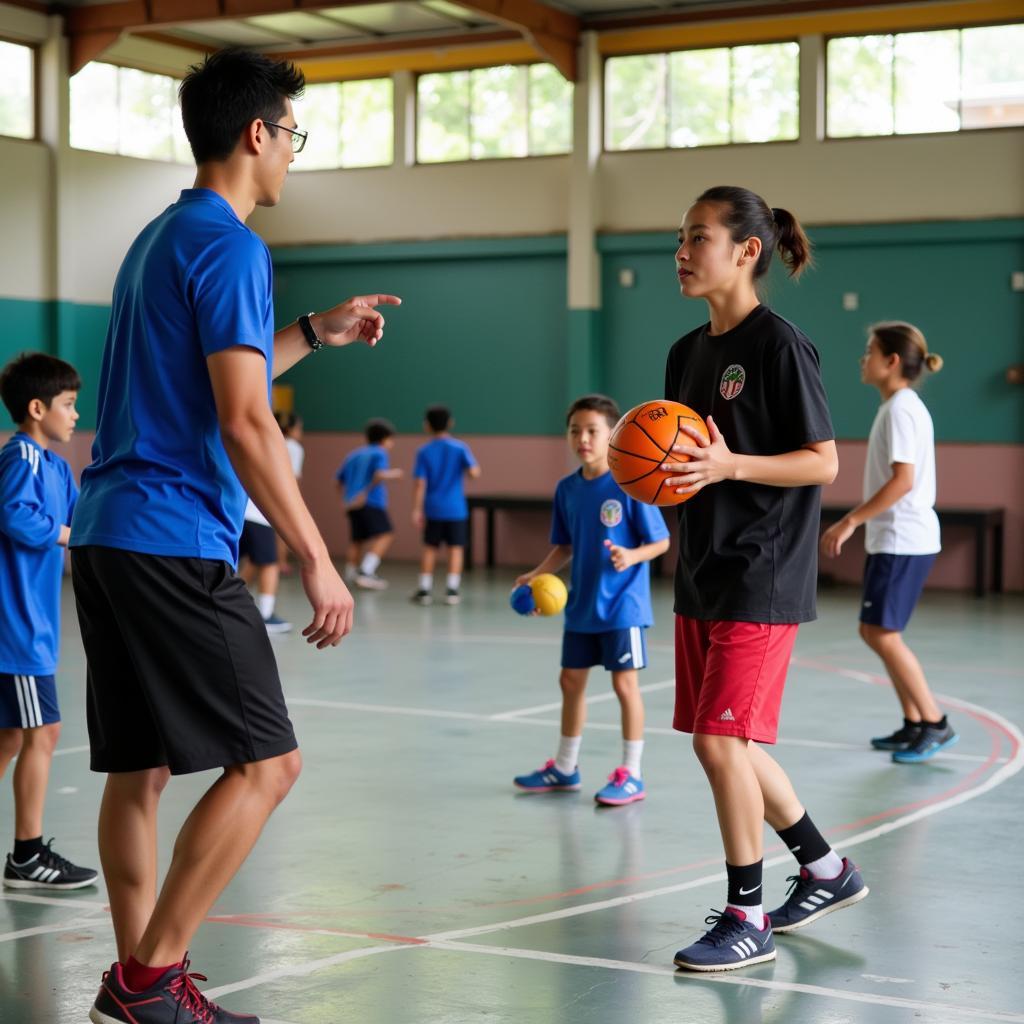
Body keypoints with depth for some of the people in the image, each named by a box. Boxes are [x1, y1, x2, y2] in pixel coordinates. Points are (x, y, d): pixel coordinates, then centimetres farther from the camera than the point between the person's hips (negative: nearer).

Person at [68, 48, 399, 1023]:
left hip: (106, 537, 10)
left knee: (138, 766, 12)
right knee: (264, 761, -5)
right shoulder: (228, 245, -10)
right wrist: (316, 560, -14)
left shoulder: (157, 239, 19)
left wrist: (314, 331, 34)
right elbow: (244, 424, -17)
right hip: (178, 544, -10)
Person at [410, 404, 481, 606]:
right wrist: (475, 469, 8)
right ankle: (451, 590, 2)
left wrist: (417, 510, -1)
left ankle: (424, 589, 12)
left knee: (430, 548, 11)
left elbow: (420, 484, -5)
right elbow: (473, 472, -16)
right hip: (456, 509, -1)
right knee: (456, 548, 5)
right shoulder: (460, 448, -4)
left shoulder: (424, 452, -2)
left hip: (433, 508, 1)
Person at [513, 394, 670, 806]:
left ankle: (631, 775, 9)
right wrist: (537, 574, -2)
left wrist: (632, 555, -28)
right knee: (571, 680, 14)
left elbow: (660, 541, -11)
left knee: (624, 682, -2)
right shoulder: (567, 488, 3)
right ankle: (564, 768, 29)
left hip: (622, 604, -6)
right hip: (581, 604, 7)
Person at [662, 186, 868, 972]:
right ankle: (827, 870, 31)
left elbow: (823, 464, -12)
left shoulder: (779, 344, -12)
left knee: (722, 740, -10)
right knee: (725, 744, 13)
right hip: (703, 574, 9)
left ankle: (747, 920, 4)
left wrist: (729, 465, -25)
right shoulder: (688, 351, 12)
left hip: (762, 577, -8)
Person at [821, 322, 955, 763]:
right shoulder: (901, 406, 15)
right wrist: (857, 521, 21)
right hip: (894, 537, 10)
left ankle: (934, 724, -2)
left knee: (881, 632, -8)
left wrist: (850, 521, -22)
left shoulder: (900, 408, -14)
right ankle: (914, 725, 17)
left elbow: (903, 480, -23)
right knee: (879, 632, 12)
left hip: (902, 540, -10)